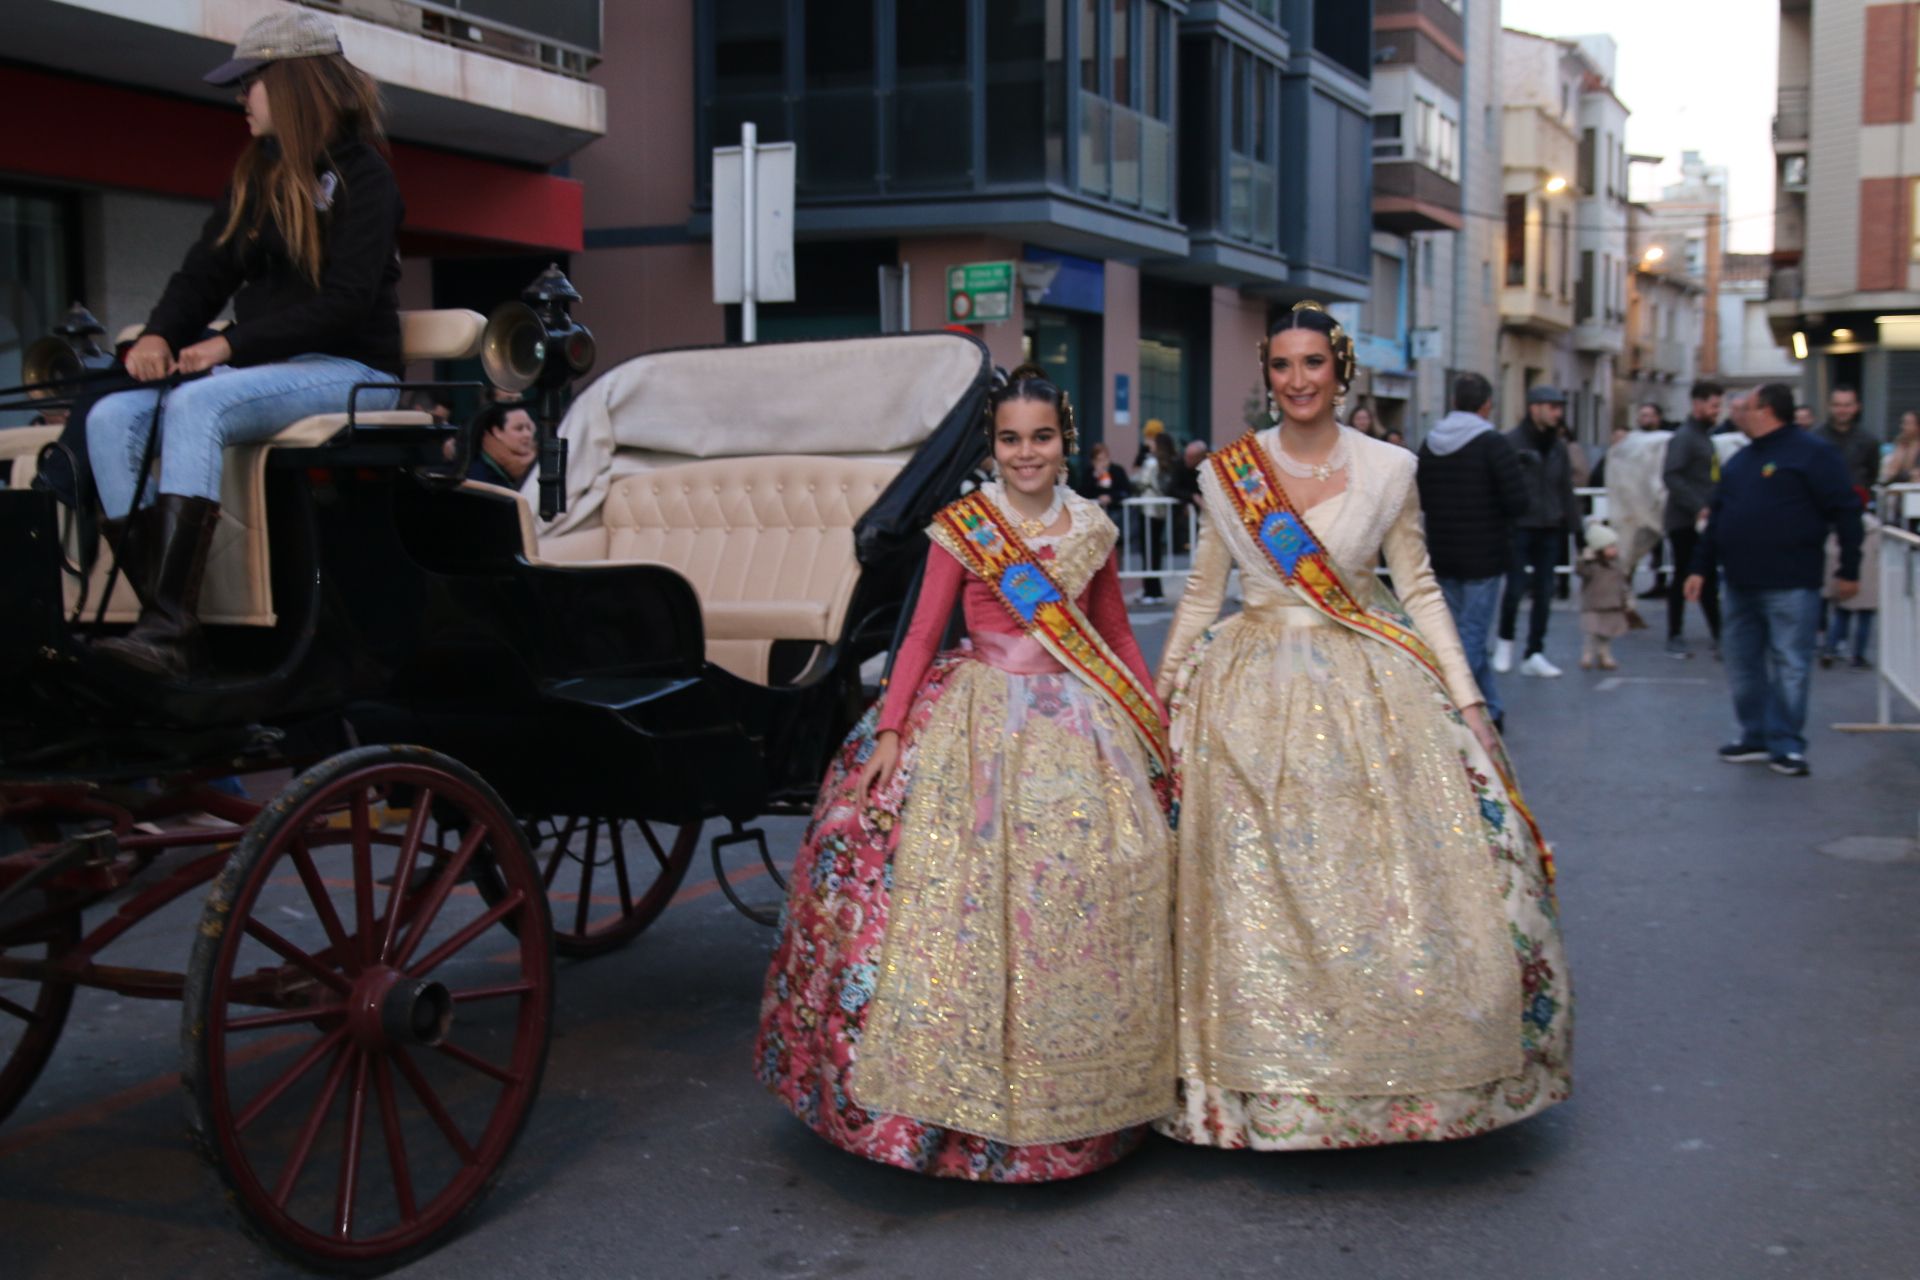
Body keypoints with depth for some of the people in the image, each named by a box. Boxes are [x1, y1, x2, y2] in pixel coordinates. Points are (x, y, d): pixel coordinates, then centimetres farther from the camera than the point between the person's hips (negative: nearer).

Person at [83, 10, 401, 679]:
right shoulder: (254, 174, 16)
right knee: (111, 418, -16)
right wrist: (159, 334, -8)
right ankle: (165, 616, -25)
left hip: (349, 370, -7)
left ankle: (169, 630, -39)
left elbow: (347, 300, -16)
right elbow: (206, 271, 13)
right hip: (263, 367, 7)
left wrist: (232, 344, -21)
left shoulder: (361, 174, -6)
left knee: (195, 406, -34)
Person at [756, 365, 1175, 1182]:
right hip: (983, 722, -2)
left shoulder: (1091, 529, 9)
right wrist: (889, 729, -11)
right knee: (966, 882, -10)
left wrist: (1158, 727, 13)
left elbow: (1119, 638, 16)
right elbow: (921, 634, -2)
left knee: (1091, 886, -2)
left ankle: (1077, 1092, 14)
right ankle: (969, 1089, 3)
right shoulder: (961, 527, 1)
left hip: (1081, 727, 3)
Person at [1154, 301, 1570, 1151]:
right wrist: (1163, 703, 9)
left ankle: (1391, 1073, 14)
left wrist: (1465, 698, 0)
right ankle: (1269, 1078, 13)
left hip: (1369, 693, 0)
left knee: (1390, 883, -2)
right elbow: (1201, 595, 10)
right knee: (1257, 889, 1)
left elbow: (1420, 589, 6)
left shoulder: (1389, 470, 3)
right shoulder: (1226, 474, 4)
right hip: (1255, 698, 0)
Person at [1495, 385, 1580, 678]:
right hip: (1519, 528, -5)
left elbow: (1566, 489, 15)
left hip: (1550, 530, 5)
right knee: (1516, 587, -6)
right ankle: (1505, 640, 18)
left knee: (1544, 592, 5)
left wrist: (1574, 526, 10)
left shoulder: (1558, 445, 12)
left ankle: (1534, 654, 11)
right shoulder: (1511, 442, -6)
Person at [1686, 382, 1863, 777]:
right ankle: (1754, 736, 21)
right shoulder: (1739, 460, 16)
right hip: (1740, 583, 8)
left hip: (1790, 585, -7)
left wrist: (1848, 570, -10)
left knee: (1788, 666, -3)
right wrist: (1701, 568, 17)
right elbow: (1717, 518, 21)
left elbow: (1845, 512, -9)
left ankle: (1786, 745, 3)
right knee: (1742, 663, 11)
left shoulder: (1812, 453, -6)